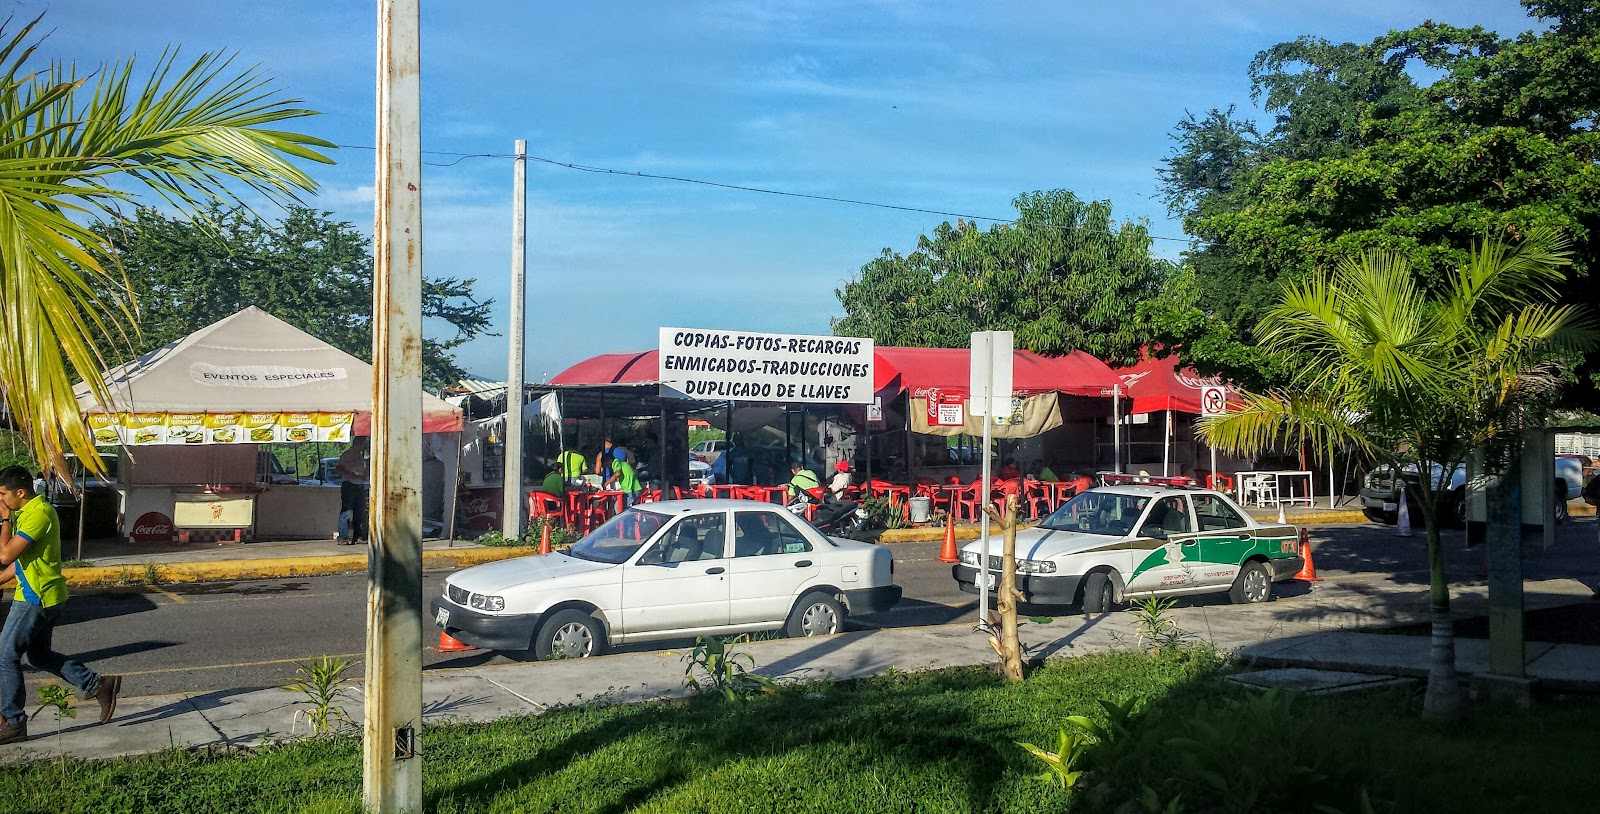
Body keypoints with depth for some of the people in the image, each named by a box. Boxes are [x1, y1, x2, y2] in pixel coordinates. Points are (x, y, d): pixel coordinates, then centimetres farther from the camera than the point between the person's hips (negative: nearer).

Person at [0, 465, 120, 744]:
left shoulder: (38, 514, -20)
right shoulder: (28, 512, 14)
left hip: (36, 599, -10)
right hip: (40, 596, 10)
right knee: (40, 656, 17)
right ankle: (99, 685, 16)